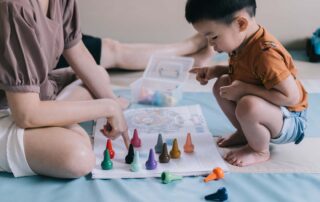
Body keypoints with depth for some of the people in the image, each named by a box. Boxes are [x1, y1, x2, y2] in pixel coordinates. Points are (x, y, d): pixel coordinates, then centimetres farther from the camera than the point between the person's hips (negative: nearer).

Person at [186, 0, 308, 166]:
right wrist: (215, 70, -1)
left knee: (248, 106, -37)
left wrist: (245, 88, -30)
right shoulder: (240, 42, -4)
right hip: (262, 112, 9)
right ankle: (245, 133, 17)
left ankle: (260, 151, -8)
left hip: (289, 121, -9)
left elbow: (291, 97, -34)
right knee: (221, 84, 7)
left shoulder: (265, 54, -33)